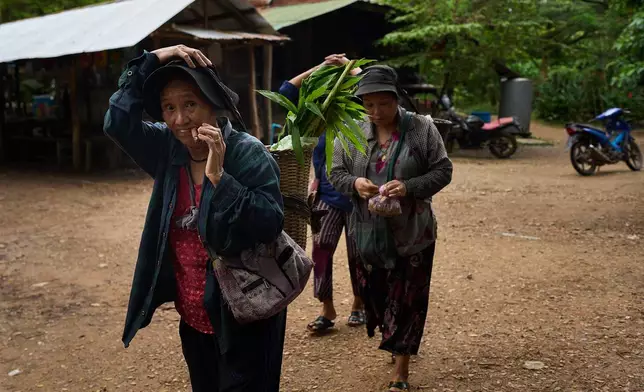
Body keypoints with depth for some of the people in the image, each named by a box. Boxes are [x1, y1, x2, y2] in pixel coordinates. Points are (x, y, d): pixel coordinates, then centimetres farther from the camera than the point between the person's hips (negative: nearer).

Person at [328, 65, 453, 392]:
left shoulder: (422, 129, -6)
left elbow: (443, 171, -5)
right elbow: (336, 174, 5)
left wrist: (409, 187, -22)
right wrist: (354, 183, -18)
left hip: (412, 233, -3)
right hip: (368, 233, 3)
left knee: (407, 300, 3)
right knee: (376, 294, 14)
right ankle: (396, 341, 43)